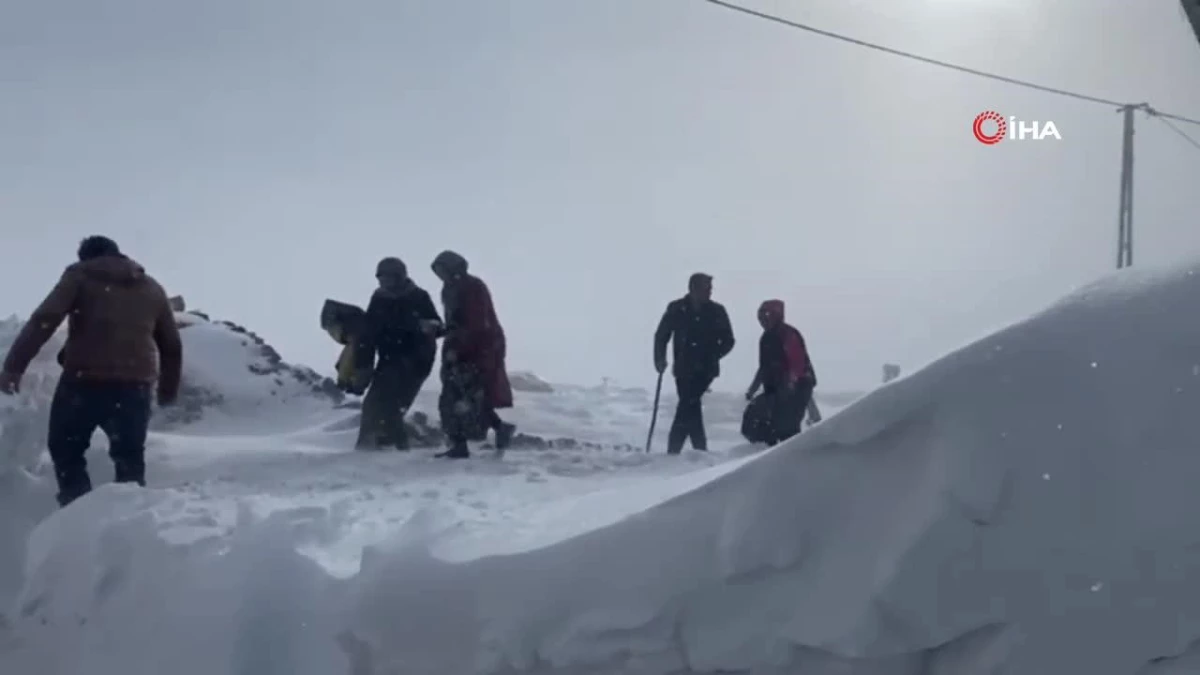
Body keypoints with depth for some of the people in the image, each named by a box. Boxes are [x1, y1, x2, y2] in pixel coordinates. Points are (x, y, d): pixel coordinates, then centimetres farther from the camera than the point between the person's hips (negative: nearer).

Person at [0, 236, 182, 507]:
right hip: (135, 385, 3)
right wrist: (168, 391, 34)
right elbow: (172, 345, 23)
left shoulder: (80, 275, 9)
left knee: (66, 450, 13)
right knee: (130, 458, 14)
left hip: (84, 380, -3)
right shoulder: (152, 288, 22)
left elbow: (44, 319, -6)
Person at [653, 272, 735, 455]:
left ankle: (674, 449, -11)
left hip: (705, 370, -2)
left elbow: (728, 341, 5)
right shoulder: (677, 309, 0)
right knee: (690, 406, 2)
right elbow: (661, 335, 7)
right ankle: (700, 449, 12)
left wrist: (713, 356, -9)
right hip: (684, 369, 2)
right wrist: (660, 359, -6)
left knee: (687, 405, -13)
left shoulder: (717, 311, -1)